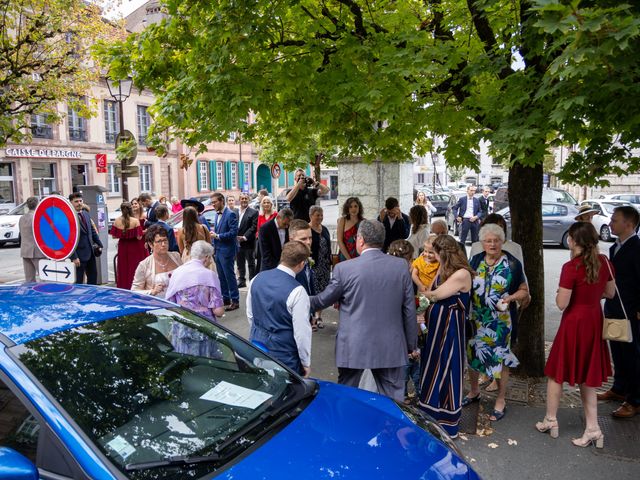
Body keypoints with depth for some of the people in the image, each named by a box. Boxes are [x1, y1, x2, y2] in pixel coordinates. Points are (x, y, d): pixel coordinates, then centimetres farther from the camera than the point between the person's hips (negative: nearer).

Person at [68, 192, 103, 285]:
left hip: (90, 253, 8)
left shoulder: (86, 214, 9)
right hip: (79, 255, -8)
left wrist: (99, 245, 14)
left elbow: (93, 231, 18)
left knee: (93, 277, 17)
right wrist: (74, 257, -20)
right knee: (78, 281, 2)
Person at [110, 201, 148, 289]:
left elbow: (114, 236, 0)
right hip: (134, 248, -3)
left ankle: (123, 287, 22)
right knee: (134, 269, 8)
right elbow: (139, 237, -15)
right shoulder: (135, 221, -14)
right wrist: (142, 232, 3)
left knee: (123, 269, 14)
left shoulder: (117, 221, -5)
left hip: (122, 248, 3)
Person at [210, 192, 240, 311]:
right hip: (218, 250, 8)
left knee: (229, 276, -2)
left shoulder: (230, 214, -13)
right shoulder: (217, 215, 13)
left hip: (227, 251, -8)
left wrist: (217, 236, -17)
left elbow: (234, 232, -19)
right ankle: (225, 299, 24)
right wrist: (213, 234, 5)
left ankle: (235, 300, 6)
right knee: (222, 276, 14)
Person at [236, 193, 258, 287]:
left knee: (251, 263, 4)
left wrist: (245, 237, -18)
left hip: (248, 243, -5)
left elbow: (254, 227, -12)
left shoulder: (253, 212, -5)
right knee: (240, 263, 14)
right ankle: (241, 281, 26)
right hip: (238, 243, 5)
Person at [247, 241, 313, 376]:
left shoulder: (257, 278, -4)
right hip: (283, 356, -6)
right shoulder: (297, 291, -24)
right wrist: (306, 363, -5)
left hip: (256, 347, 6)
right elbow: (301, 332, -19)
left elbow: (250, 314, 8)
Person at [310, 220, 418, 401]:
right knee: (394, 398, 13)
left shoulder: (344, 268, -11)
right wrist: (411, 344, 14)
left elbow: (324, 299, 3)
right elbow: (409, 309, 2)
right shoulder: (401, 266, -3)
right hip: (391, 346, 2)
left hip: (354, 346, -2)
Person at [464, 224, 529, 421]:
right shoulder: (475, 261, 4)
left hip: (501, 321, -4)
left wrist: (510, 298, -18)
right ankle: (474, 391, 37)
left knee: (500, 358, 5)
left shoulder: (512, 264, -5)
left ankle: (501, 401, 23)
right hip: (476, 319, 4)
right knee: (472, 354, 14)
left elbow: (524, 291, 0)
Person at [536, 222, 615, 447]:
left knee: (556, 372, 12)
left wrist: (561, 291, 1)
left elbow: (561, 304, -18)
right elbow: (610, 293, 9)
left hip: (574, 323, -6)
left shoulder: (571, 268, -22)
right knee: (587, 375, 17)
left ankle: (551, 420, 24)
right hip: (595, 321, 6)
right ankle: (592, 428, 19)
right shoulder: (604, 262, -3)